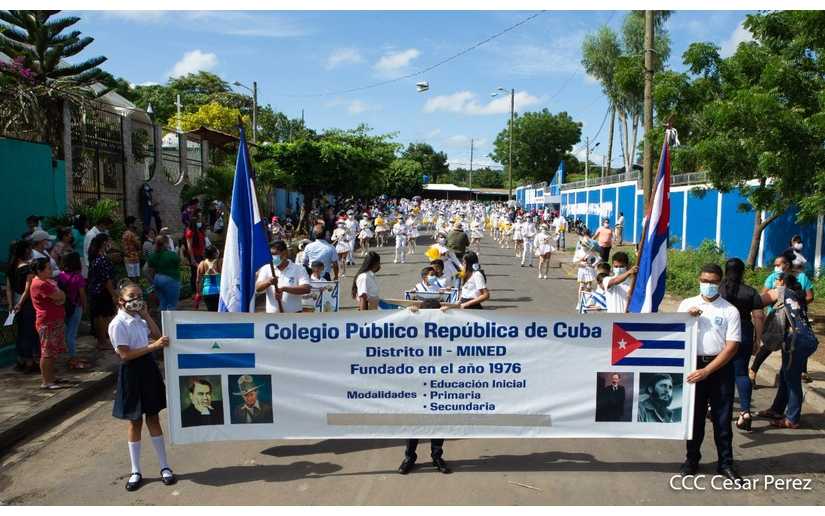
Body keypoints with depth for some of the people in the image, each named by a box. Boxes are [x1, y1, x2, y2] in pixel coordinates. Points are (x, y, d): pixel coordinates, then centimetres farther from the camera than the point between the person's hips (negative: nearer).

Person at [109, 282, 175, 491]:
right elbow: (125, 355, -19)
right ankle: (136, 472, 21)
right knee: (135, 422, 6)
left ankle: (164, 467, 19)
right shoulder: (118, 324, -14)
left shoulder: (140, 319, 7)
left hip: (149, 368, 5)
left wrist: (146, 315, 1)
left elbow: (157, 335, 9)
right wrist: (154, 346, -24)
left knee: (153, 418, 12)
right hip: (132, 373, -5)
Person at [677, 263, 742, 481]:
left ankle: (725, 463, 20)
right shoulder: (687, 304, 5)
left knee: (722, 418, 6)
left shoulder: (730, 310, -2)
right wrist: (687, 318, -12)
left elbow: (731, 347, -7)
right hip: (693, 365, 2)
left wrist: (706, 371, -14)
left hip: (720, 368, -1)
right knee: (694, 416, 11)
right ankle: (692, 459, 24)